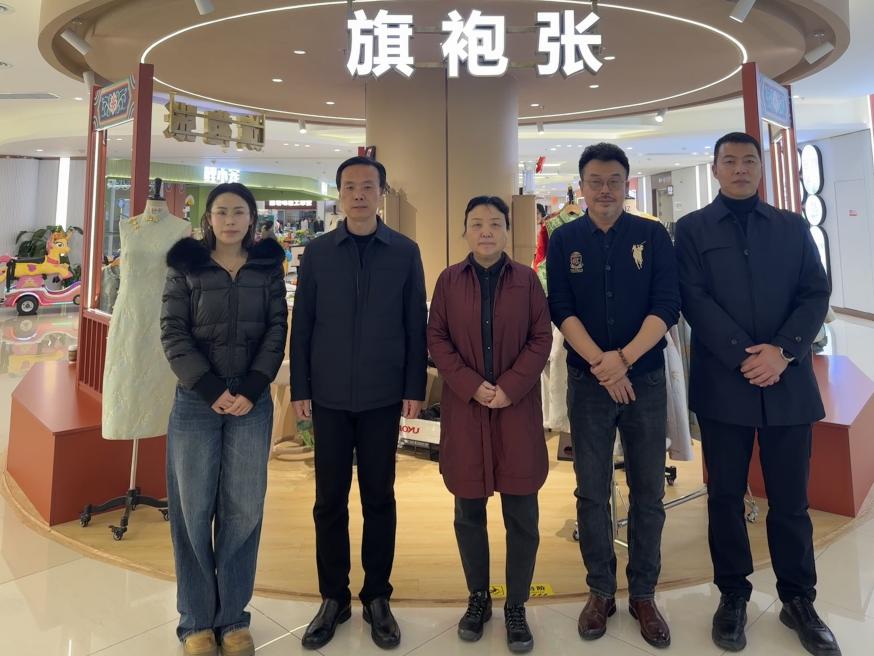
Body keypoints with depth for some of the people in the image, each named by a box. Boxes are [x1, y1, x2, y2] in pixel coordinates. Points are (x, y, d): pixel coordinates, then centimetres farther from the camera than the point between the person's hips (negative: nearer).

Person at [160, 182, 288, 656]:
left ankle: (233, 616, 22)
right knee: (194, 508, 5)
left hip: (252, 401, 1)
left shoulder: (268, 267, 6)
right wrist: (212, 389, -13)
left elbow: (277, 330, 0)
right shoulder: (185, 266, 3)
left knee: (243, 508, 5)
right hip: (196, 401, 0)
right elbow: (173, 333, -3)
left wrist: (251, 390, -10)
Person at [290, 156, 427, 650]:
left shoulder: (405, 252, 1)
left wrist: (415, 388, -2)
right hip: (329, 396, 1)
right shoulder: (317, 252, 3)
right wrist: (300, 388, 1)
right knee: (330, 499, 9)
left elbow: (416, 325, 1)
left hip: (383, 396, -1)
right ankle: (334, 597, 26)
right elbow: (302, 324, 4)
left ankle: (378, 597, 26)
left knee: (379, 497, 9)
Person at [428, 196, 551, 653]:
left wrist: (510, 387, -12)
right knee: (469, 513, 11)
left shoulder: (526, 279, 2)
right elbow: (436, 339, 0)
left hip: (517, 409, 0)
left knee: (522, 515, 5)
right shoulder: (449, 280, 3)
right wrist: (472, 386, -12)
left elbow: (542, 339, 0)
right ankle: (478, 598, 30)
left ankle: (516, 607, 23)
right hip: (464, 409, 1)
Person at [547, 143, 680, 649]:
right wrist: (600, 364, -16)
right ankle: (601, 590, 24)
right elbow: (562, 310, -4)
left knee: (649, 491, 7)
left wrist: (624, 358, -18)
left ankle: (644, 593, 24)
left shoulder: (654, 235, 3)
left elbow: (667, 306, -5)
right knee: (592, 492, 7)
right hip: (587, 381, 0)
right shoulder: (564, 240, 4)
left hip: (646, 378, 0)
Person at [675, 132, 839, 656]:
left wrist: (783, 350, -13)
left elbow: (816, 293, 3)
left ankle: (798, 599, 28)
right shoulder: (692, 229, 5)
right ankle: (733, 595, 25)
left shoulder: (793, 227, 12)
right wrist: (743, 356, -14)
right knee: (726, 495, 9)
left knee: (790, 497, 10)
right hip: (723, 382, -1)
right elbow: (694, 299, -6)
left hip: (789, 382, 2)